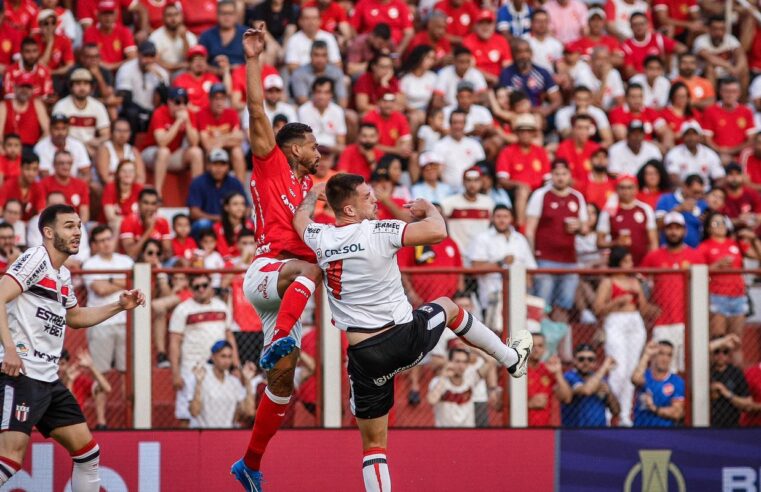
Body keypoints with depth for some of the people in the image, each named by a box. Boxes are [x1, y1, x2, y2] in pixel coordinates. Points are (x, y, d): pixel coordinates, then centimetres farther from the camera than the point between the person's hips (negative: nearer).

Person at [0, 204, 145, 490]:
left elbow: (74, 317, 37)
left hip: (49, 379, 10)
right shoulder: (36, 258, -7)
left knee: (87, 451, 10)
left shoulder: (63, 276, 19)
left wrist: (120, 306, 28)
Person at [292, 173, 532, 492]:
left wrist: (312, 194, 44)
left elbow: (301, 218, 23)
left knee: (373, 444, 11)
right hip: (407, 338, -2)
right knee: (447, 307, 32)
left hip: (365, 357, 2)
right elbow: (437, 232, -21)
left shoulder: (321, 238, -1)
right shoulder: (378, 232, -15)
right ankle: (512, 358, 48)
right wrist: (429, 208, 2)